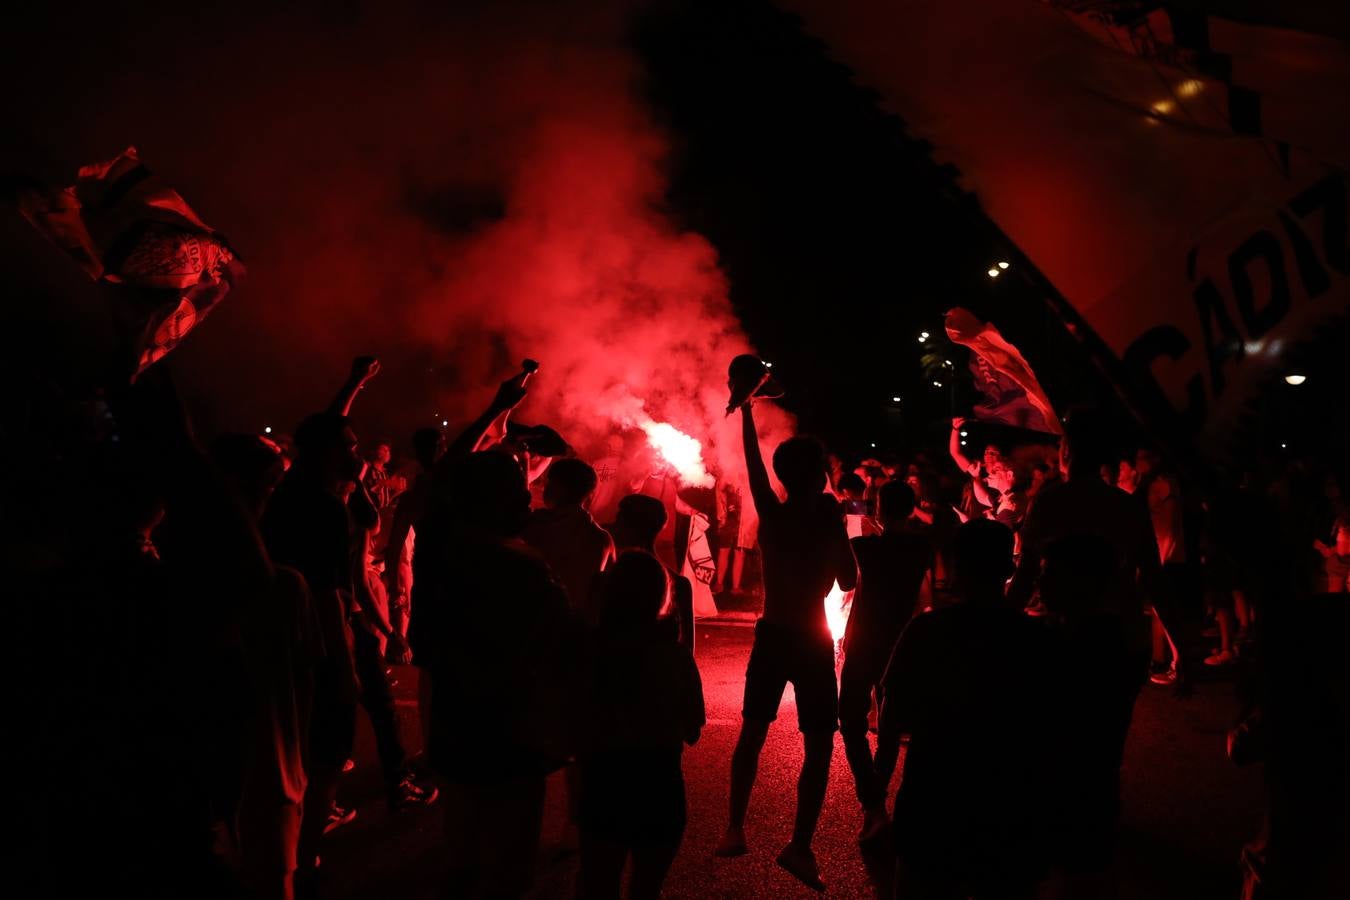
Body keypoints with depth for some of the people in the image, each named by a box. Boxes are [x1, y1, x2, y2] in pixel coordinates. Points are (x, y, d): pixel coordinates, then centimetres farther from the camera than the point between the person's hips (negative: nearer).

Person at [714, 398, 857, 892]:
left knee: (752, 733, 15)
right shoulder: (828, 522, -14)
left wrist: (746, 410, 19)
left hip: (770, 637, 4)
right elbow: (849, 582, -8)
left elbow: (752, 461, 8)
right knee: (819, 746, 3)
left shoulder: (770, 514, -5)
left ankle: (734, 829, 19)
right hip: (811, 642, -4)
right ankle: (800, 846, -2)